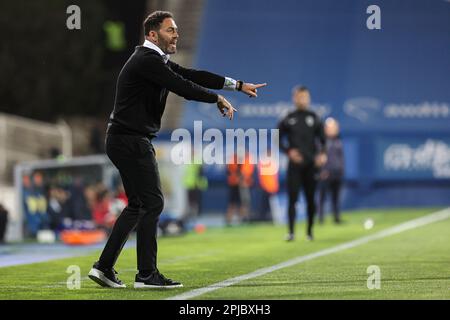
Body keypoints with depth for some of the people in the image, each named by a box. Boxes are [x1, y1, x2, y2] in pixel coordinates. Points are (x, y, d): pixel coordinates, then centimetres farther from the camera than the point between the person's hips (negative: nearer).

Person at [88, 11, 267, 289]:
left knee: (138, 204, 14)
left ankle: (104, 266, 14)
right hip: (132, 141, -11)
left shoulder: (156, 60, 17)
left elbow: (191, 75, 15)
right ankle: (147, 274, -5)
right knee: (153, 202, -7)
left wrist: (238, 85, 12)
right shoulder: (147, 61, -15)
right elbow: (183, 87, -21)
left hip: (125, 141, 11)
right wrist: (218, 99, -8)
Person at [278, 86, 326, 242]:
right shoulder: (288, 119, 4)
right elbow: (279, 140, 7)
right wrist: (289, 151, -9)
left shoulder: (314, 119, 8)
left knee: (310, 198, 5)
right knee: (292, 198, -9)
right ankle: (291, 232, -11)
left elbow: (322, 139, 11)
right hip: (295, 164, -1)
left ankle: (310, 231, 16)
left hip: (310, 164, 1)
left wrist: (322, 154, -7)